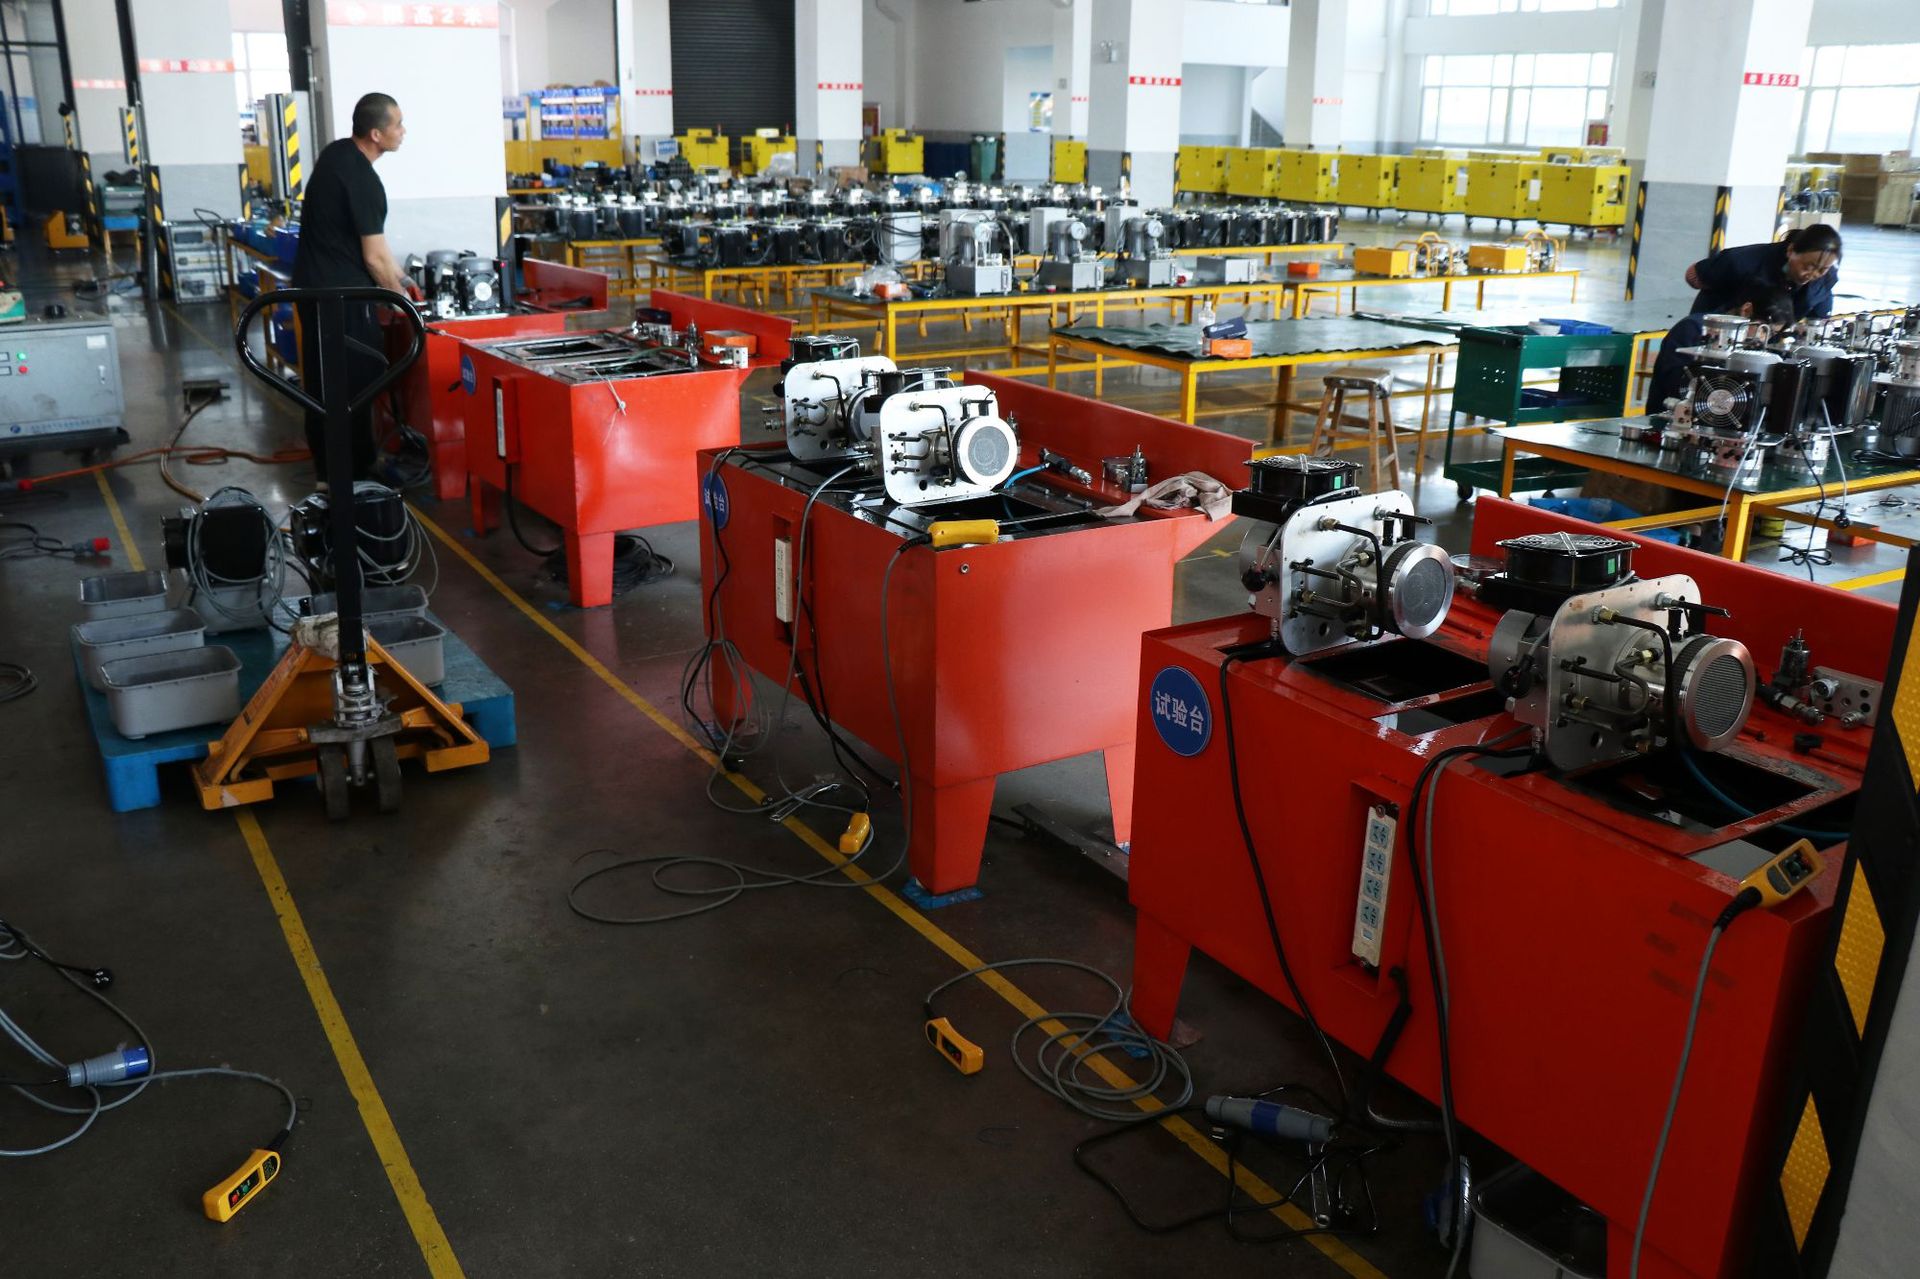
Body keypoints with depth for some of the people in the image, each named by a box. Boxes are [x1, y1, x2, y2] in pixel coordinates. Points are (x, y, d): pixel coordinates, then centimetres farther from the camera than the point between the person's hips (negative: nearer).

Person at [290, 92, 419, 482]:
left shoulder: (334, 153, 8)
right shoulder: (363, 181, -19)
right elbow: (374, 258, -15)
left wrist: (399, 277, 17)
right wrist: (402, 296, 0)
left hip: (312, 286, 9)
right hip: (342, 294, -9)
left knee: (322, 382, 13)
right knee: (356, 384, -2)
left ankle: (326, 470, 21)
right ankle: (354, 474, 3)